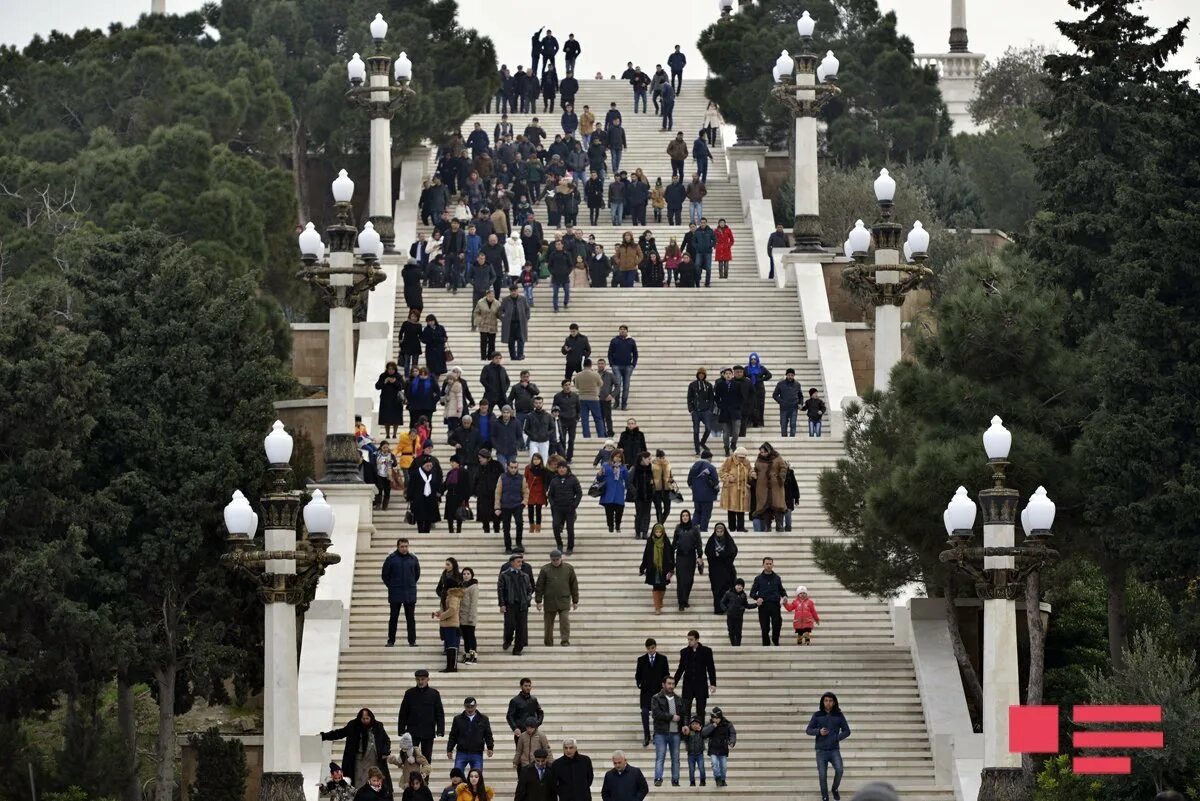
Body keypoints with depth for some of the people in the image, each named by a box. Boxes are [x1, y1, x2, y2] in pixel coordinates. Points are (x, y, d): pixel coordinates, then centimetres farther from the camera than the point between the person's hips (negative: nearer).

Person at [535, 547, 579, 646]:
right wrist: (538, 601, -1)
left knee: (565, 621, -14)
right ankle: (548, 644, 14)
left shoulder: (569, 568, 5)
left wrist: (575, 601, 9)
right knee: (548, 624, 4)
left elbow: (574, 586, 10)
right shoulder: (545, 569, 1)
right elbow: (539, 586, 3)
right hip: (549, 602, 0)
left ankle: (565, 641, -11)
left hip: (564, 602, 0)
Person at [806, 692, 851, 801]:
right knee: (822, 775, -2)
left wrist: (835, 738, -12)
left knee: (839, 770, -20)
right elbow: (808, 731, 2)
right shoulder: (817, 715, 1)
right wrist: (819, 731, -19)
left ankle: (835, 789, 8)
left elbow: (846, 731, 5)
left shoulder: (839, 715, 2)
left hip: (834, 750, 0)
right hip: (821, 751, 0)